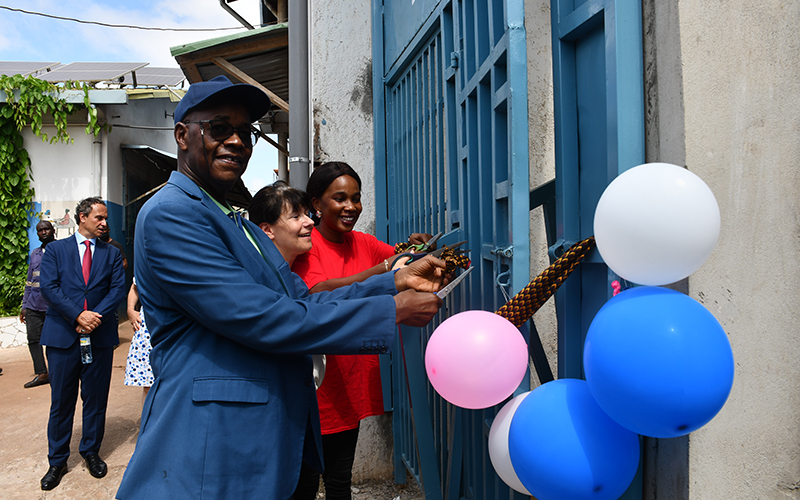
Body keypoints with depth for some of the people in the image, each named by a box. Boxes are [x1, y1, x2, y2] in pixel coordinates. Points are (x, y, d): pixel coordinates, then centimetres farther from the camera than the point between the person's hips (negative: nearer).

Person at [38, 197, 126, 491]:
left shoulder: (112, 253, 10)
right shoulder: (56, 249, 6)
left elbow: (118, 289, -1)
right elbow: (48, 287, -5)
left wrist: (95, 316, -15)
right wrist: (78, 315, -16)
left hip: (100, 335, 1)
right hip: (63, 334, -1)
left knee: (96, 399, 9)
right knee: (61, 401, 6)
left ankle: (91, 452, 25)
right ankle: (57, 461, 19)